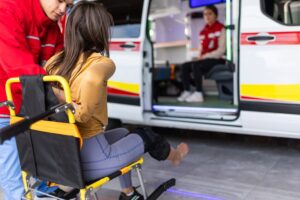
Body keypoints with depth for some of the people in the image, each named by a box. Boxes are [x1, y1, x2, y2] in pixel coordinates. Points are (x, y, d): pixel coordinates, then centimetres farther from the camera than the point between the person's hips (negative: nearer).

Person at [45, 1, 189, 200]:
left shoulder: (55, 62, 1)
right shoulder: (102, 63, -18)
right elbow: (93, 77, -40)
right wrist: (83, 113, -26)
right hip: (90, 160, -7)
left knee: (122, 133, 32)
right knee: (146, 136, 20)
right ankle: (174, 156, 55)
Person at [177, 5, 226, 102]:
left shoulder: (220, 29, -7)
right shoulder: (203, 32, 14)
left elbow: (221, 51, -13)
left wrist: (205, 56, -14)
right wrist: (199, 57, -2)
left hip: (217, 59, -8)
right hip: (205, 59, 8)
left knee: (195, 65, -30)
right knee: (185, 66, -7)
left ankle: (198, 94, -29)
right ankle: (187, 91, -11)